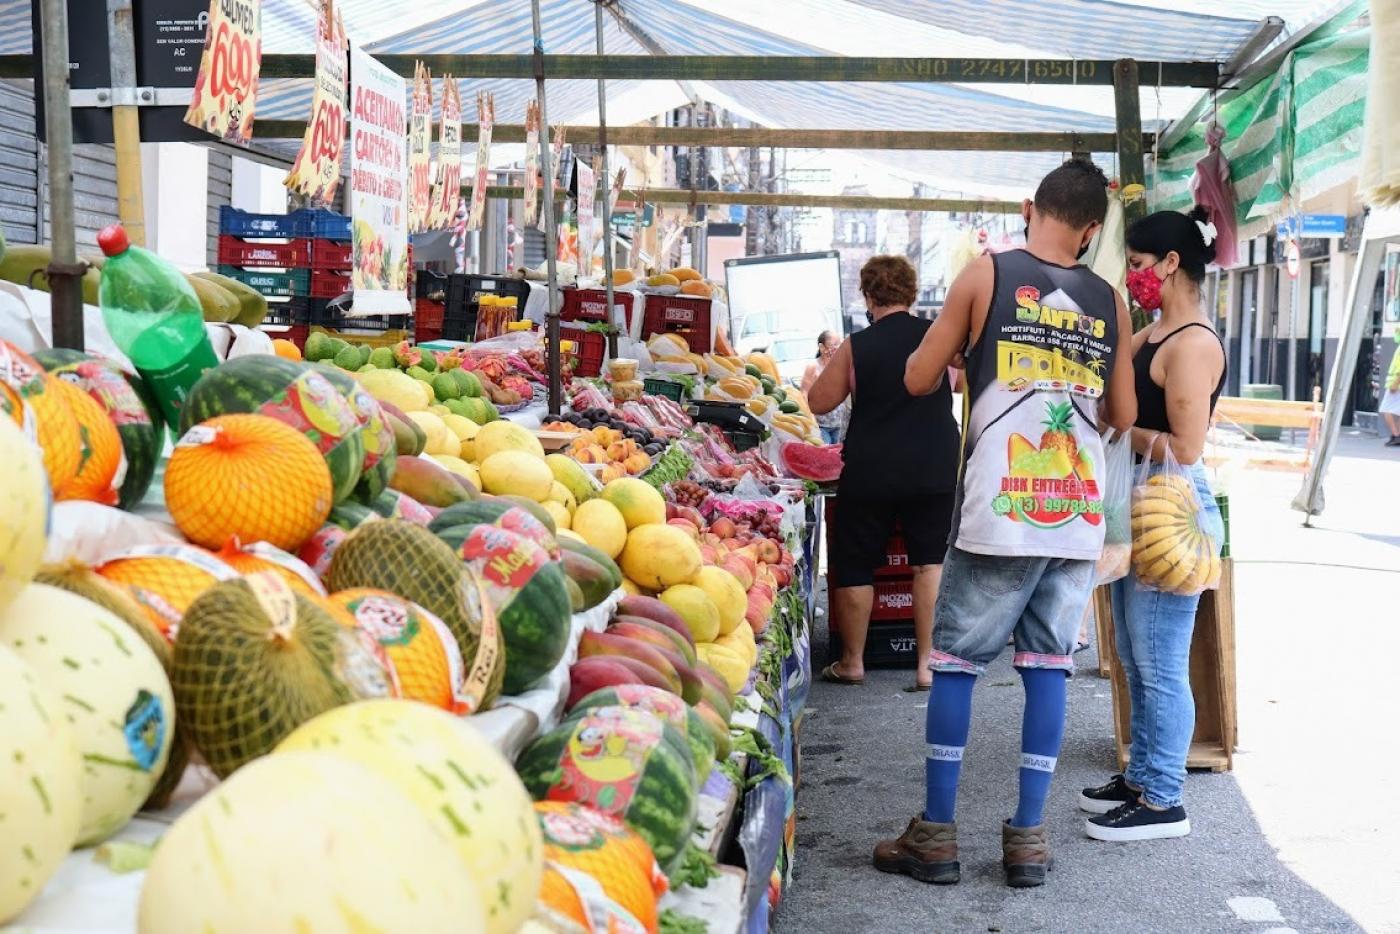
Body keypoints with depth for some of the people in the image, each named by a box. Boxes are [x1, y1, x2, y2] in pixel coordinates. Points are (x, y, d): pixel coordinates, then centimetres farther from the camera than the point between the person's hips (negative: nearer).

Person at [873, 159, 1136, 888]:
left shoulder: (986, 275, -1)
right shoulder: (1109, 302, 8)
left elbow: (918, 378, 2)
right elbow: (1123, 416, 12)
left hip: (998, 510, -3)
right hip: (1077, 515, 3)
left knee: (955, 662, 5)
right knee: (1048, 665, 8)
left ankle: (936, 835, 9)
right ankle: (1028, 838, 11)